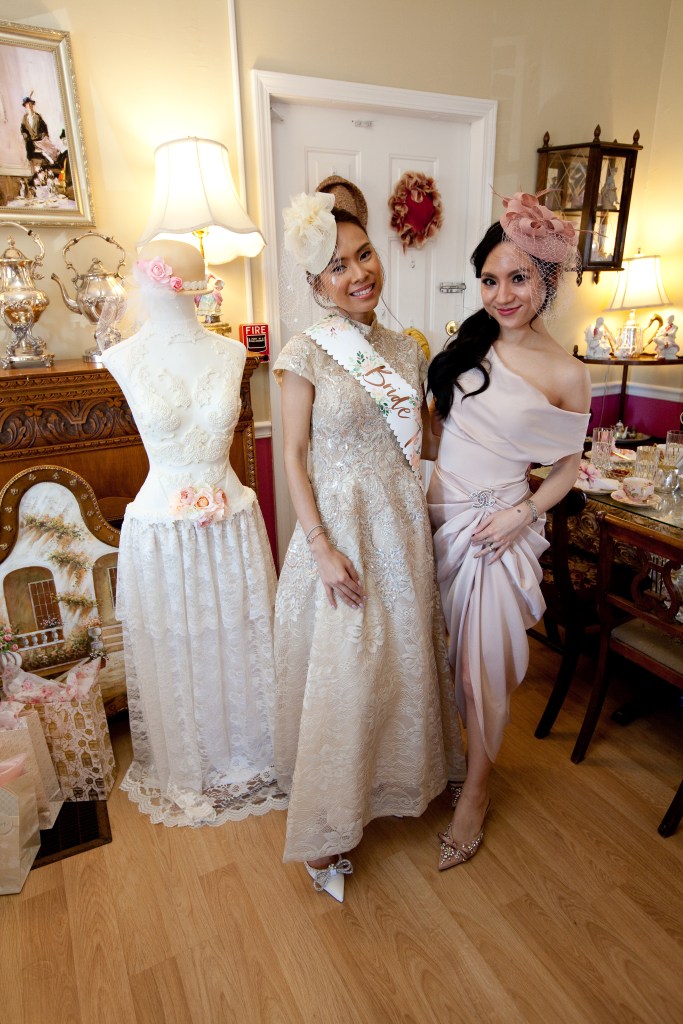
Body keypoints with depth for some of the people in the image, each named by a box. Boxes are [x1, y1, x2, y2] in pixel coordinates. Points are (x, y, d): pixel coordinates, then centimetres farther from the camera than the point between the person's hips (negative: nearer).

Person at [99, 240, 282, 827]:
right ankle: (183, 768, 40)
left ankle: (248, 754, 41)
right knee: (172, 651, 13)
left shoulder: (231, 353, 0)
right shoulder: (126, 358, -5)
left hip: (231, 524, 2)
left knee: (239, 640, 15)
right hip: (161, 529, -1)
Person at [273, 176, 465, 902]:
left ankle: (388, 779, 46)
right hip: (338, 526, -5)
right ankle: (325, 827, 27)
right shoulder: (306, 354, -9)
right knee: (340, 671, 4)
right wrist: (323, 549, -16)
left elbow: (414, 440, 11)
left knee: (400, 656, 18)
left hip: (401, 527, 5)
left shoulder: (406, 350, 7)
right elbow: (293, 456, -10)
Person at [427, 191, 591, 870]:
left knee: (483, 667, 6)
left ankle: (475, 791, 32)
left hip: (494, 530, -4)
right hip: (436, 515, 5)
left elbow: (568, 465, 0)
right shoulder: (470, 339, 3)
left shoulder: (566, 374, -9)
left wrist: (523, 514, -14)